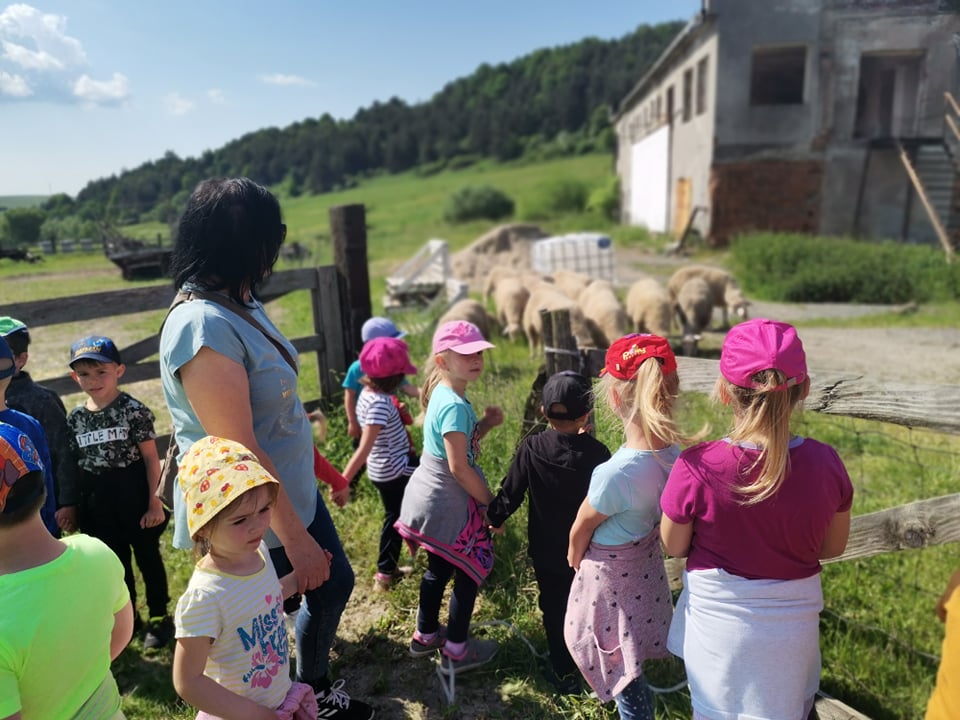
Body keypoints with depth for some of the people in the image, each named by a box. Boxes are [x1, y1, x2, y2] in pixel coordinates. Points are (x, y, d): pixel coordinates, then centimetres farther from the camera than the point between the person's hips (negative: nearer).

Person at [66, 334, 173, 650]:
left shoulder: (134, 410, -12)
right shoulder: (75, 418, 2)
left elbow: (151, 458, -10)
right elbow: (73, 464, 8)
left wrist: (155, 502, -11)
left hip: (133, 494, -4)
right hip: (97, 502, 4)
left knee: (147, 556, 10)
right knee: (116, 561, 18)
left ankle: (159, 617, 27)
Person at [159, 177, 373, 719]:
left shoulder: (242, 302, 0)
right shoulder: (204, 329, -29)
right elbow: (240, 452, -28)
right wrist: (296, 536, -21)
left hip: (294, 490, 10)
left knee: (335, 584, 24)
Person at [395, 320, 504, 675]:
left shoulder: (442, 394, 5)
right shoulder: (455, 406, -24)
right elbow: (459, 467, -25)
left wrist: (485, 424, -1)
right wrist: (492, 502, -14)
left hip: (428, 495, 9)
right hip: (448, 504, -9)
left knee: (438, 567, 23)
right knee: (471, 572, 8)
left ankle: (425, 635, 41)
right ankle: (456, 651, 23)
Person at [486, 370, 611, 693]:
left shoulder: (531, 447, -20)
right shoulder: (596, 452, -21)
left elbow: (510, 494, -12)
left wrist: (494, 517, 7)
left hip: (546, 548, 0)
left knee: (554, 608, 18)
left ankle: (565, 673, 31)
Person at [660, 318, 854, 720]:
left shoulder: (696, 468, -28)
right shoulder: (825, 463, -19)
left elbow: (673, 547, -11)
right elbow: (832, 547, -2)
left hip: (720, 623, -2)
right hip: (795, 623, 3)